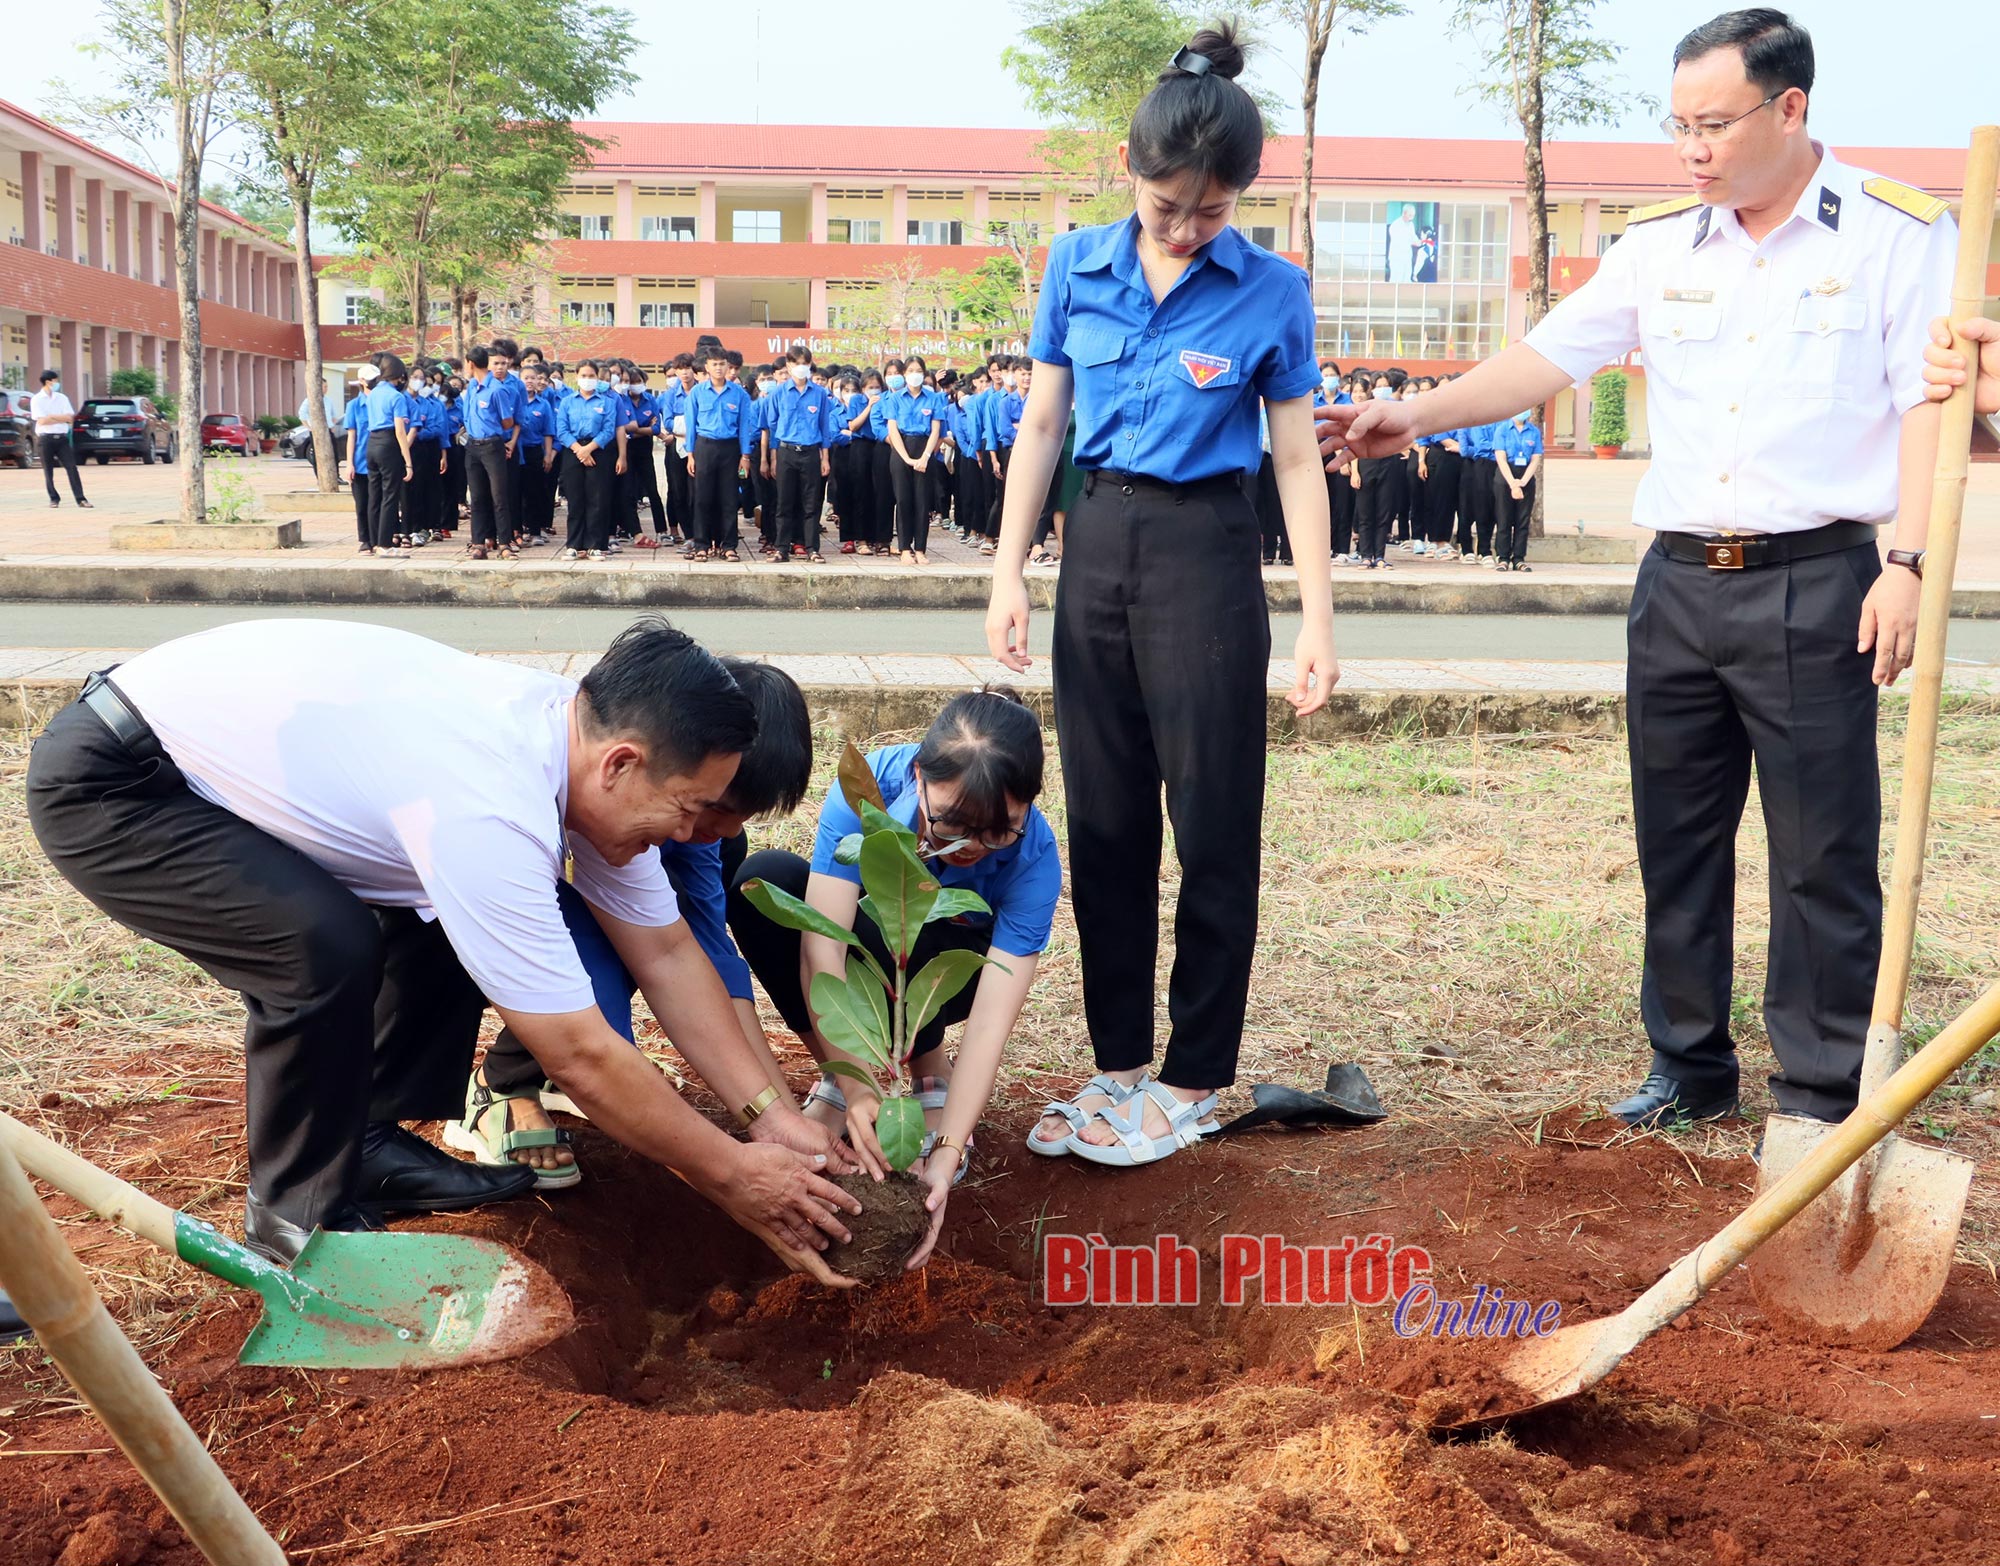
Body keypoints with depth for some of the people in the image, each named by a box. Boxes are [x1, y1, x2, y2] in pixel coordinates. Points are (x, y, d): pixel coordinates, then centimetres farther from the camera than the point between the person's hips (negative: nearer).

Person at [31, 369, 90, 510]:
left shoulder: (62, 398, 9)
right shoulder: (36, 399, -2)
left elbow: (70, 418, 0)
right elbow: (42, 421, -13)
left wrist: (50, 417, -8)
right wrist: (61, 418, -6)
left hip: (62, 438, 3)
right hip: (45, 439, -3)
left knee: (71, 467, -5)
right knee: (48, 471, 3)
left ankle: (80, 499, -7)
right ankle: (54, 498, 15)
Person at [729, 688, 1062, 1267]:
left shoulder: (1033, 855, -32)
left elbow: (992, 1017, -34)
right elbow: (822, 951, -38)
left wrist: (946, 1153, -43)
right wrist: (855, 1088, -47)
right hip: (867, 951, 2)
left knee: (894, 939, -38)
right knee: (765, 879, -30)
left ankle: (932, 1075, -6)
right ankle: (834, 1078, -12)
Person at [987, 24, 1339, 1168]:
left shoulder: (1272, 293, -6)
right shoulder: (1079, 267, 2)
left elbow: (1297, 461, -3)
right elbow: (1042, 426, 8)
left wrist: (1318, 618, -7)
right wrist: (1009, 573, 3)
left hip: (1206, 555, -4)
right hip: (1099, 545, 4)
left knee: (1214, 825, 1)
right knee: (1105, 821, 10)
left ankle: (1195, 1080, 13)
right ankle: (1120, 1062, 22)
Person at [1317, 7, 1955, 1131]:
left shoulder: (1898, 231, -3)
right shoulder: (1663, 242, 9)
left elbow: (1930, 404, -7)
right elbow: (1554, 355, 6)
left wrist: (1909, 563, -15)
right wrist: (1420, 415, -4)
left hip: (1815, 584, -5)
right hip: (1680, 581, 5)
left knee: (1824, 857, 1)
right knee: (1676, 841, 11)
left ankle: (1822, 1101, 14)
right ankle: (1692, 1068, 26)